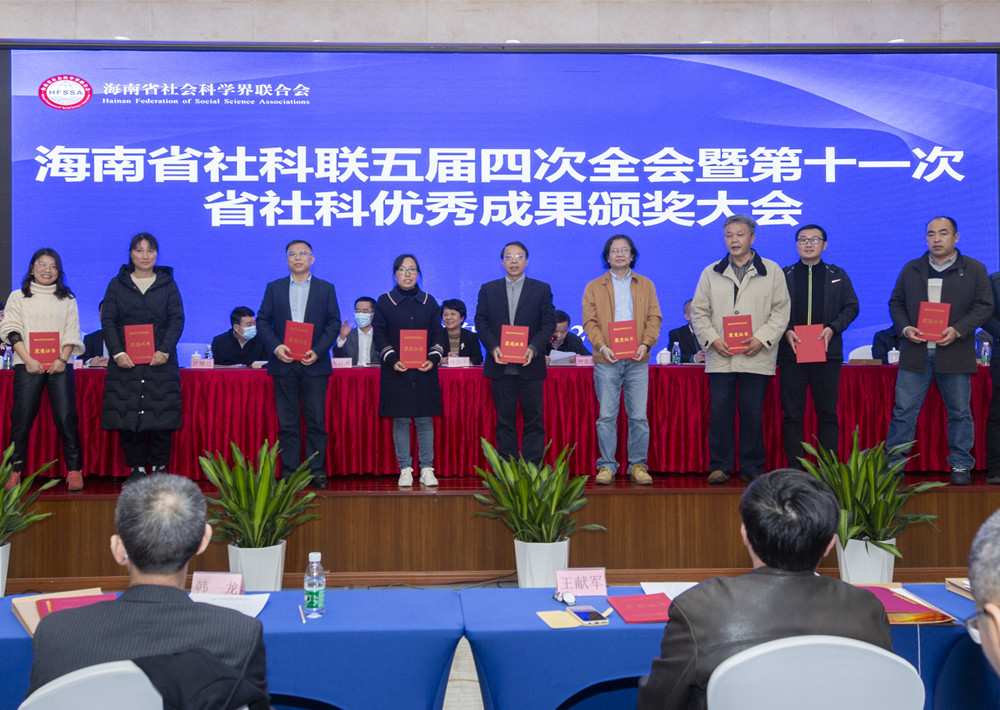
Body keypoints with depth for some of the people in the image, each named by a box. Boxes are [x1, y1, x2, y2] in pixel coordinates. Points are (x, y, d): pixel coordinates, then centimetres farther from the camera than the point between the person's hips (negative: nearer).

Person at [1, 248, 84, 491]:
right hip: (28, 366, 0)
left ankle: (74, 471, -2)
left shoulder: (67, 298, 14)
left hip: (60, 366, 0)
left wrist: (62, 359, -7)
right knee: (21, 418, -3)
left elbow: (72, 333, 8)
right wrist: (28, 359, -9)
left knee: (66, 418, -6)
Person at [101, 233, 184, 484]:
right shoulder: (117, 285, 10)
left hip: (160, 361, 0)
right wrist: (117, 352, -10)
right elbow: (108, 320, 4)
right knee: (127, 414, -2)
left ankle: (160, 466, 6)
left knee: (161, 415, -3)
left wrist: (164, 351, -12)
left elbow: (177, 320, 3)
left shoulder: (168, 285, 10)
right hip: (125, 362, 1)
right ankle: (136, 466, 7)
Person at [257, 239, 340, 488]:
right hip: (283, 364, 1)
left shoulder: (326, 289, 8)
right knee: (287, 421, 3)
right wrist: (275, 347, -10)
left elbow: (334, 323, 3)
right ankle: (289, 472, 8)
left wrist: (318, 351, -10)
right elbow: (262, 320, 6)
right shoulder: (274, 288, 11)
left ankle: (317, 471, 7)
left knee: (316, 420, -1)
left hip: (314, 364, -1)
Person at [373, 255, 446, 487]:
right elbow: (379, 336, 2)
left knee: (425, 420, 1)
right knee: (400, 420, 0)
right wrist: (392, 360, -12)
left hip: (425, 371, 1)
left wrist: (433, 358, -8)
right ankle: (405, 470, 7)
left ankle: (427, 469, 8)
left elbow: (438, 334, 9)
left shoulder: (429, 302, 10)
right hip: (396, 371, -1)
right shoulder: (384, 302, 5)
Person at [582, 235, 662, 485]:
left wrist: (645, 344, -9)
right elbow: (590, 322, 3)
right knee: (606, 415, -2)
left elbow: (654, 317, 8)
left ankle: (638, 465, 9)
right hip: (607, 360, -1)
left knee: (639, 416, 0)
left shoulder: (645, 285, 15)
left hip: (637, 360, 1)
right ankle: (607, 466, 6)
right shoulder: (594, 287, 10)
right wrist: (602, 347, -13)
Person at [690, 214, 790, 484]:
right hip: (720, 357, 1)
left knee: (752, 414, 1)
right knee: (719, 412, -2)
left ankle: (752, 468, 12)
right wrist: (712, 339, -5)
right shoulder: (711, 273, 12)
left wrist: (762, 338, -9)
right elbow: (698, 311, 10)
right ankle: (720, 466, 8)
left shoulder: (771, 271, 8)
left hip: (757, 358, -1)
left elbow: (781, 311, 4)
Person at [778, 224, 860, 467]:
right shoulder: (783, 275, 10)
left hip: (827, 352, 0)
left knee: (827, 413, 1)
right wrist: (786, 331, -10)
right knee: (792, 414, -1)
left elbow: (852, 307, 8)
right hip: (791, 353, 0)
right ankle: (794, 468, 4)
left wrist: (832, 328, -7)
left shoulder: (838, 276, 13)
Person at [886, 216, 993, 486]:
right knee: (903, 410, 0)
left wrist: (958, 330, -14)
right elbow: (896, 302, 13)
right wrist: (905, 328, -6)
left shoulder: (974, 269, 5)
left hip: (955, 353, -1)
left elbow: (984, 306, 0)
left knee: (959, 412, 6)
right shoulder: (911, 269, 11)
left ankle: (961, 465, 17)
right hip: (915, 352, 1)